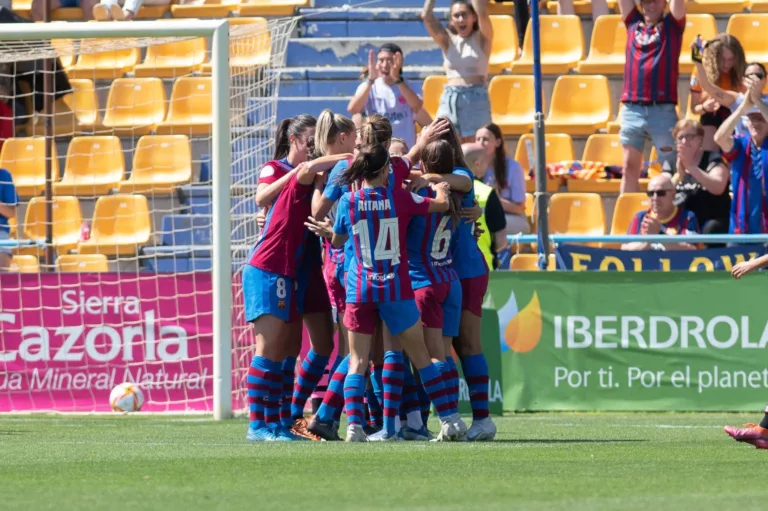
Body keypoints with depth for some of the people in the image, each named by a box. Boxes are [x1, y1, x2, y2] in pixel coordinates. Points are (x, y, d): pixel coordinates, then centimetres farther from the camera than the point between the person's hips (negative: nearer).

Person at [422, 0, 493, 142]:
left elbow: (482, 12, -9)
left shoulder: (481, 39, 7)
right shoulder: (448, 40, 12)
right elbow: (426, 16, 3)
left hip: (477, 98, -2)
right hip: (450, 98, 2)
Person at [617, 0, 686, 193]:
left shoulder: (672, 25, 8)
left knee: (670, 169, -3)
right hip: (632, 108, 3)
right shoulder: (633, 24, 15)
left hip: (663, 110, -3)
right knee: (630, 168, 4)